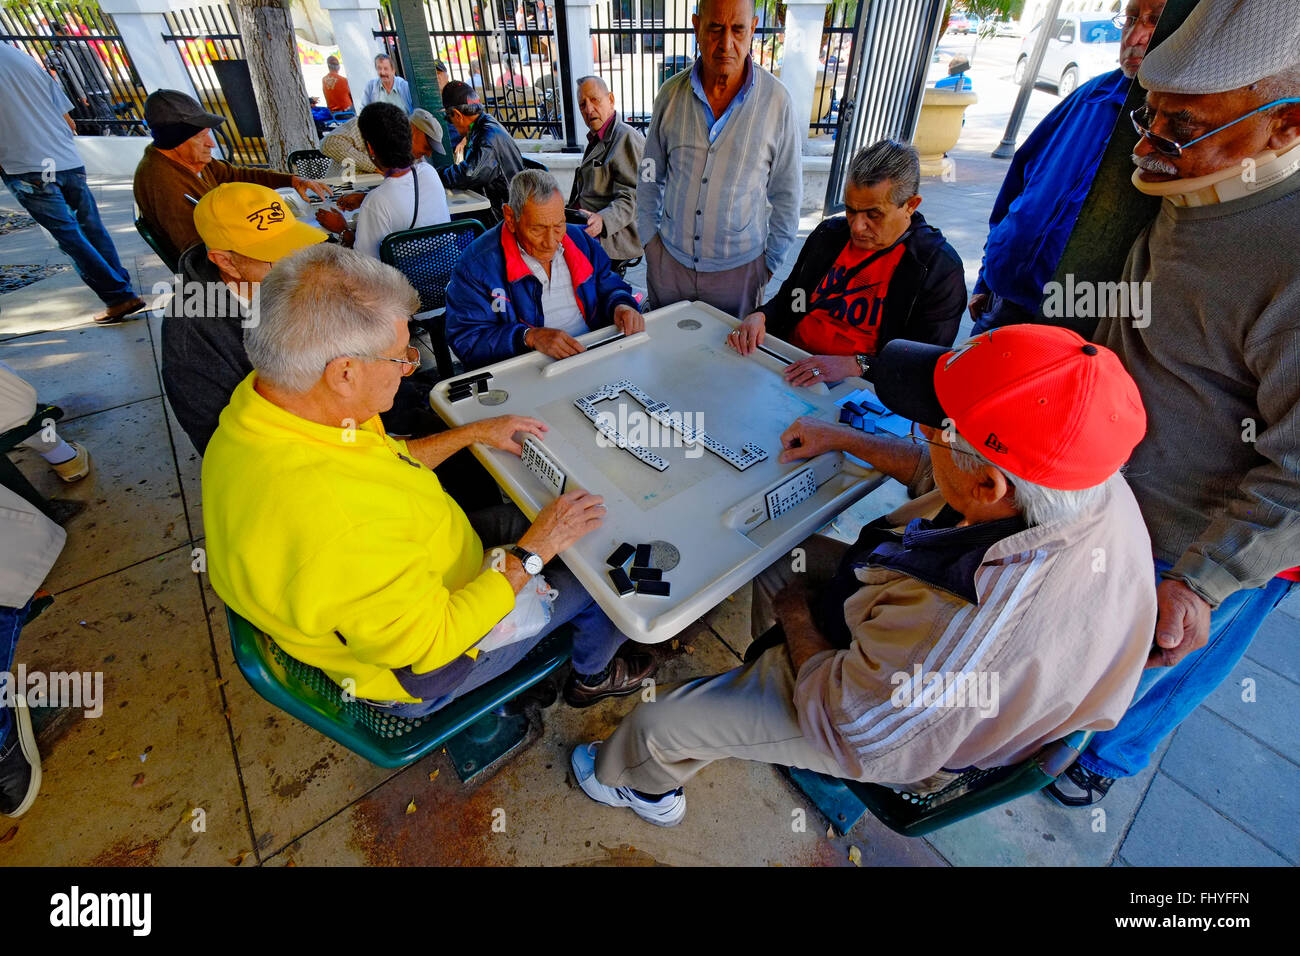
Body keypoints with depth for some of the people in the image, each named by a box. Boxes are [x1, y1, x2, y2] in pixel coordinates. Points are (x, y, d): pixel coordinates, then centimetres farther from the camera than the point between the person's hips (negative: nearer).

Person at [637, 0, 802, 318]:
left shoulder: (777, 100, -7)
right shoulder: (671, 93, -1)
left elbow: (787, 195, 0)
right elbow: (650, 178, 9)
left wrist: (770, 261, 0)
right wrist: (649, 238, 7)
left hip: (739, 267, -2)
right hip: (670, 259, 2)